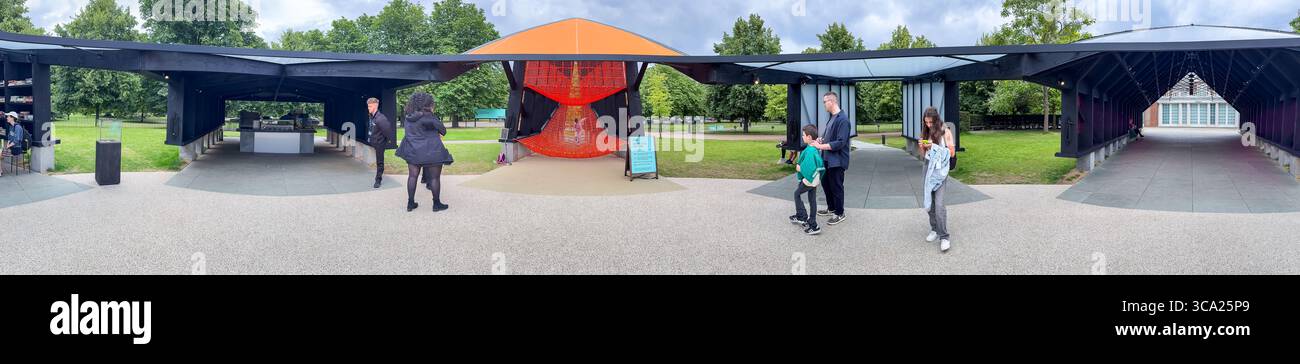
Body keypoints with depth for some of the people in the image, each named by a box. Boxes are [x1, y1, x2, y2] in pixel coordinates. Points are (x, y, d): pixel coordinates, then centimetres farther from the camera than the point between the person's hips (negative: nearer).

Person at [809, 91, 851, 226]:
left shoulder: (842, 120, -21)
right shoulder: (832, 118, 8)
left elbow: (840, 143, -25)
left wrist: (821, 146, -22)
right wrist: (821, 139, 1)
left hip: (837, 160, -9)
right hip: (828, 159, 9)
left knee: (836, 187, 3)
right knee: (826, 183, 21)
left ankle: (839, 214, 17)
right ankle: (831, 208, 37)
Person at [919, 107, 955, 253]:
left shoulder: (945, 132, -6)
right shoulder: (926, 133, 8)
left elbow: (952, 153, -6)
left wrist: (934, 146, -15)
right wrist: (922, 147, -7)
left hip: (940, 169, -5)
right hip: (928, 168, 5)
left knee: (939, 203, -14)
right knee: (929, 201, 7)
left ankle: (944, 237, -13)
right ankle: (934, 230, 21)